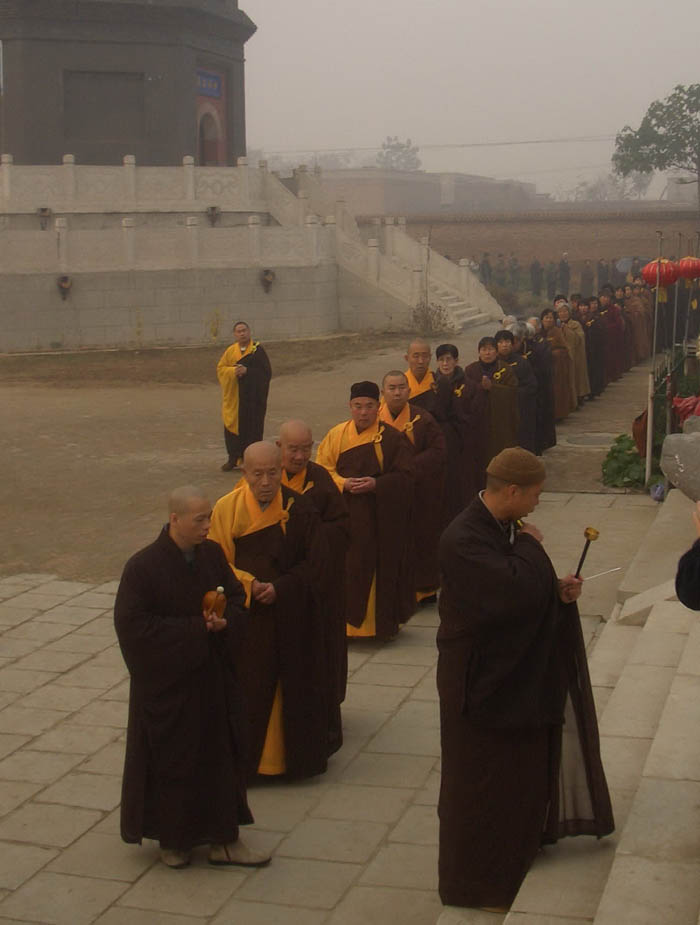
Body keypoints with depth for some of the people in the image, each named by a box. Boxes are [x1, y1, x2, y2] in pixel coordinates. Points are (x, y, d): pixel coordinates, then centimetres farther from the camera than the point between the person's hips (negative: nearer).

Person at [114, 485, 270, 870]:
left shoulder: (212, 554, -1)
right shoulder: (143, 566, -17)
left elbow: (237, 596, 9)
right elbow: (132, 624, -19)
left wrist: (224, 622, -15)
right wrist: (196, 628, -19)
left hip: (213, 678, 5)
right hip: (166, 683, -5)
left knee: (221, 753, 10)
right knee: (171, 760, 7)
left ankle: (223, 837, 23)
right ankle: (171, 838, 27)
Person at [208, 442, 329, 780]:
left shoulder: (300, 509, -5)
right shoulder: (227, 508, -5)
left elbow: (314, 563, -3)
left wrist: (279, 588, -16)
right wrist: (248, 585, -18)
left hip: (292, 619, 1)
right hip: (244, 618, -1)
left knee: (293, 687, 9)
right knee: (247, 691, 2)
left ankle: (295, 757, 25)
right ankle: (245, 761, 16)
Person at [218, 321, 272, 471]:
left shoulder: (258, 350, -3)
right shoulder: (230, 351, 8)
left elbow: (266, 372, -8)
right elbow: (220, 368, 5)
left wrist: (247, 371, -20)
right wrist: (233, 371, -15)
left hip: (253, 398, -3)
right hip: (233, 398, 3)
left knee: (252, 427, -3)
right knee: (232, 426, 4)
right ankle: (233, 458, 16)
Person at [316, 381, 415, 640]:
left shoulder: (391, 438, -2)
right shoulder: (336, 435, 4)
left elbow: (405, 476, -4)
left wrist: (376, 484, -19)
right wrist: (343, 483, -14)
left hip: (382, 520, -2)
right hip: (345, 517, 2)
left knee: (380, 567, 3)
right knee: (347, 568, 2)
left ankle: (381, 622, 16)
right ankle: (347, 620, 13)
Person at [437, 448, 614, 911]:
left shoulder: (506, 529, 3)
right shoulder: (463, 539, -26)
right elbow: (515, 590, -35)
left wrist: (558, 590, -4)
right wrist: (531, 545, -19)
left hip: (516, 669, 9)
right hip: (482, 680, -9)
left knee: (521, 767, 21)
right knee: (484, 780, 5)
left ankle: (515, 847, 41)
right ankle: (480, 882, 21)